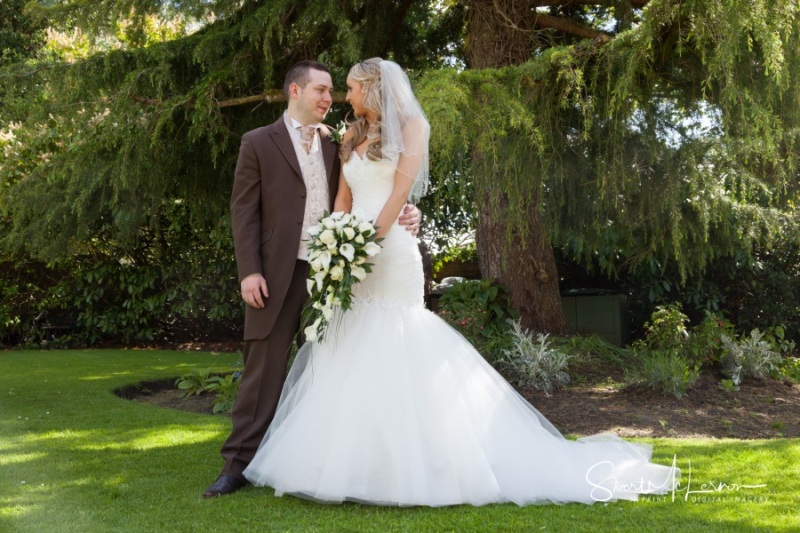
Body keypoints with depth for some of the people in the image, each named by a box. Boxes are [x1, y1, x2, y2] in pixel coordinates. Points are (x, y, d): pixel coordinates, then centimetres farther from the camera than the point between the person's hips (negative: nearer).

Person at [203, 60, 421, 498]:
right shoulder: (259, 143, 4)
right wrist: (249, 271, -11)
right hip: (280, 273, -3)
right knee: (264, 367, 0)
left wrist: (402, 216, -6)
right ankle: (239, 463, 8)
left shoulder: (335, 146, 15)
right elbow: (244, 211, -2)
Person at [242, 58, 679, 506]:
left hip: (391, 255, -7)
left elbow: (400, 191, -9)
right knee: (348, 363, 4)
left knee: (396, 362, -8)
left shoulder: (409, 125, 2)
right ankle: (353, 461, 11)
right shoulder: (353, 138, 20)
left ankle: (408, 464, 1)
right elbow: (343, 202, 17)